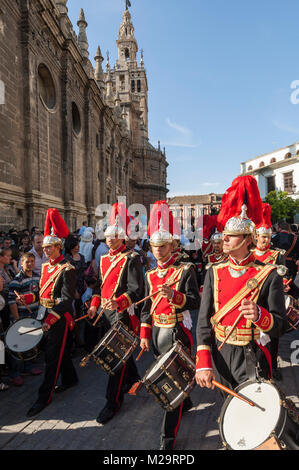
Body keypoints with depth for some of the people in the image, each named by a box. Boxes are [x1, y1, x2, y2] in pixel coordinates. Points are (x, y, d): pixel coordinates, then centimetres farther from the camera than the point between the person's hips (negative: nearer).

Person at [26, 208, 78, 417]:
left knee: (53, 356, 1)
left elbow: (66, 300, -21)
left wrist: (51, 319, -27)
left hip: (60, 318, -8)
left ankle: (45, 396, 12)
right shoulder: (46, 267, 9)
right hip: (47, 315, 8)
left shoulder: (67, 270, -17)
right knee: (61, 351, 21)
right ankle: (70, 379, 39)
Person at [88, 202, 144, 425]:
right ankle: (133, 378, 46)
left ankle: (113, 402, 11)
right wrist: (94, 304, 8)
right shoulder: (104, 259, 12)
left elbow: (136, 290, -17)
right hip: (106, 313, 8)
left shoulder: (131, 258, -11)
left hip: (123, 314, -8)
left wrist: (118, 302, -31)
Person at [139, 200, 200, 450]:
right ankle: (186, 403, 49)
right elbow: (147, 307, 12)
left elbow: (195, 301, -14)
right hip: (157, 331, 7)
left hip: (177, 331, -6)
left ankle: (168, 436, 10)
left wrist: (174, 295, -31)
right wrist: (144, 335, 10)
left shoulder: (185, 269, -10)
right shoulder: (150, 275, 8)